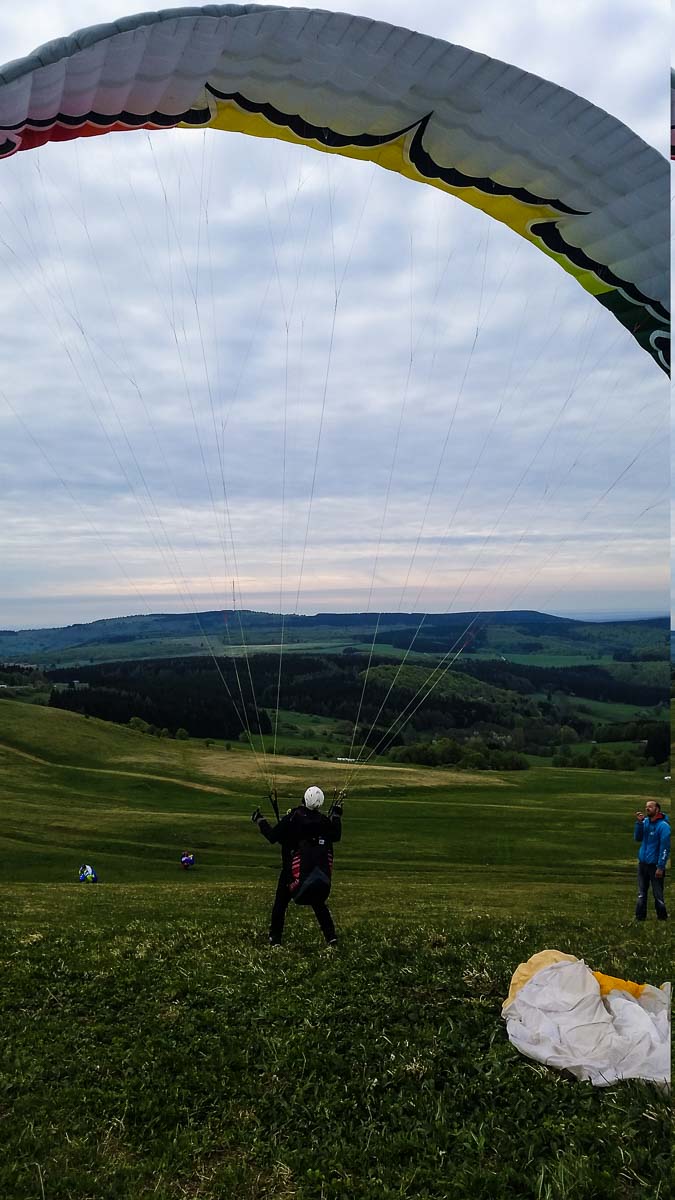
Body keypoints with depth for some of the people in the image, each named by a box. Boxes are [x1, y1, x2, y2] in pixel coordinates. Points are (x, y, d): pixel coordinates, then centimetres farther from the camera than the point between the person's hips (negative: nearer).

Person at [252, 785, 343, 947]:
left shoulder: (292, 817, -12)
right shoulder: (324, 820, -4)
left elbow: (272, 836, -9)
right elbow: (336, 836, 12)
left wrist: (260, 820, 3)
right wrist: (336, 815, 23)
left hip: (294, 871, -3)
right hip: (320, 871, 3)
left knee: (280, 903, 12)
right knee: (319, 903, 17)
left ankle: (275, 940, 11)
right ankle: (331, 937, 7)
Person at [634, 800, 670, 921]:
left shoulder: (663, 826, -14)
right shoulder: (645, 822, 5)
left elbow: (665, 847, -16)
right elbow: (638, 838, 2)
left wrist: (660, 867, -19)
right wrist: (639, 822, -10)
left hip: (655, 865, -6)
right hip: (642, 863, 6)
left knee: (658, 895, 3)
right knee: (641, 894, 10)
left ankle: (662, 919, 17)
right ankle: (639, 918, 17)